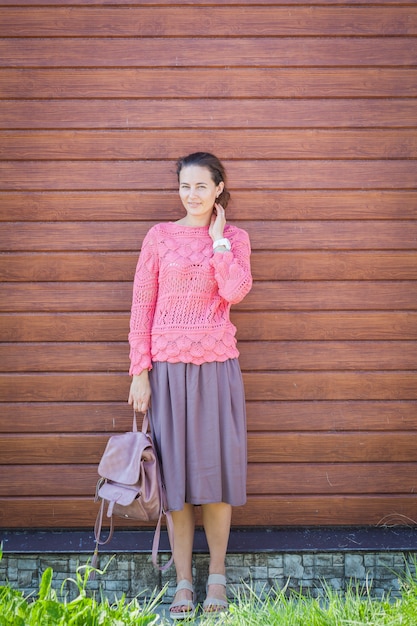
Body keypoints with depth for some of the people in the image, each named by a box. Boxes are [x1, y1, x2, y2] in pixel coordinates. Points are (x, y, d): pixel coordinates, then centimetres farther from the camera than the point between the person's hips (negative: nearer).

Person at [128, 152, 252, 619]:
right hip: (168, 365, 0)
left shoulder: (235, 238, 6)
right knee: (175, 473, 3)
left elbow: (235, 291, -13)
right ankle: (183, 581, 13)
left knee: (217, 465, 3)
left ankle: (217, 576, 19)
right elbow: (142, 306, 1)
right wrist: (139, 373, -4)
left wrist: (218, 239, -7)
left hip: (217, 365, 0)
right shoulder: (160, 237, 3)